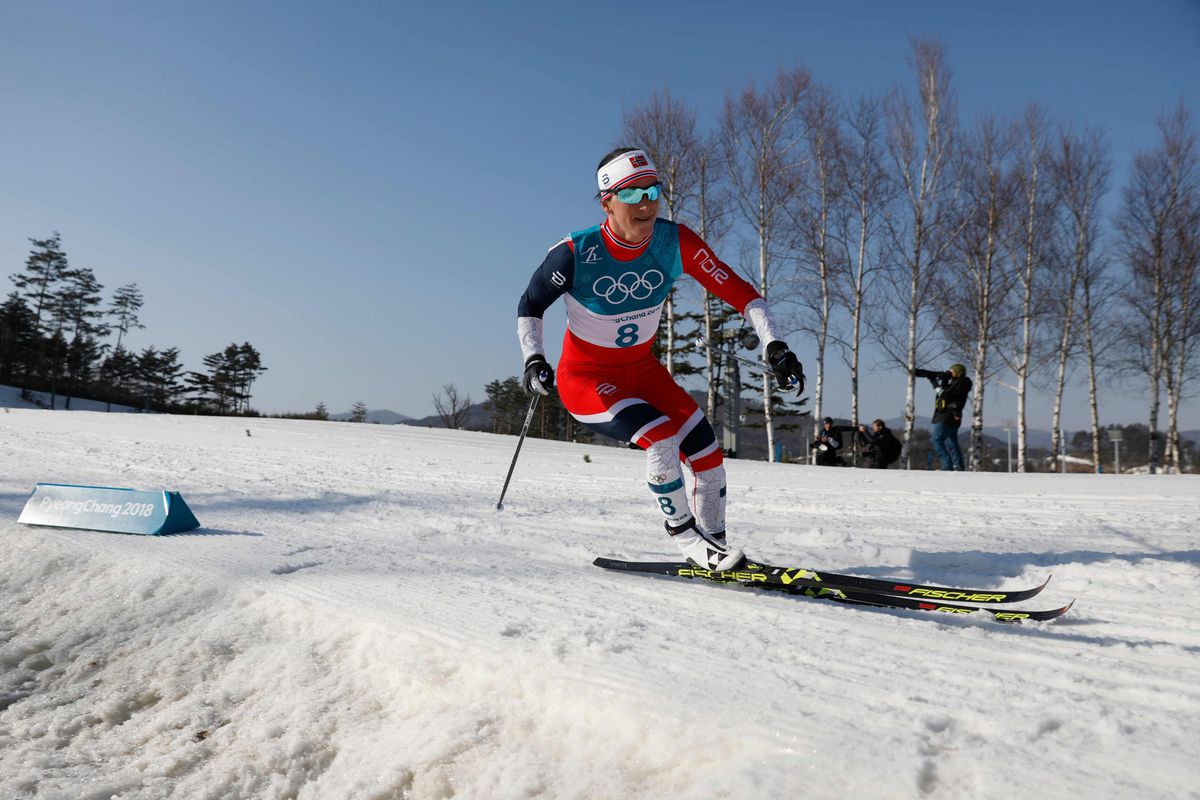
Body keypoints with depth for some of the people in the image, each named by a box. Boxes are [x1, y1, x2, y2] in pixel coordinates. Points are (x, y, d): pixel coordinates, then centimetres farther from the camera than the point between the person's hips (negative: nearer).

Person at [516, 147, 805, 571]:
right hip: (586, 378, -4)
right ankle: (682, 534, 0)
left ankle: (713, 541, 16)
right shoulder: (576, 253, -22)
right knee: (662, 437, -26)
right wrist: (533, 358, -20)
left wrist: (774, 344, -26)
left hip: (642, 369, 4)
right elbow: (529, 306, -5)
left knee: (706, 448, -8)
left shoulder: (675, 242, -15)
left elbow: (737, 291, -13)